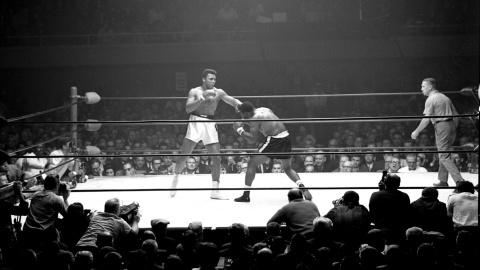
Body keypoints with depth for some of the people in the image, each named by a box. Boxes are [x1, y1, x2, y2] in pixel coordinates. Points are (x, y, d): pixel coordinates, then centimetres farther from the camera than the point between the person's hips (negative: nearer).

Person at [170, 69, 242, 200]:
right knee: (184, 155, -5)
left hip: (210, 124, 2)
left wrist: (240, 104, -20)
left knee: (216, 158, -5)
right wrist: (201, 99, -21)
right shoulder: (195, 92, 3)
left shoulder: (218, 92, 8)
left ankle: (215, 191, 0)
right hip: (196, 122, -2)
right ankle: (175, 178, 19)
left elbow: (233, 101, 3)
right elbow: (188, 108, -9)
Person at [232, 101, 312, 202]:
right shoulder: (265, 110, 17)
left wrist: (239, 129, 4)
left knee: (252, 163, 4)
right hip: (286, 137, 8)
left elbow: (253, 139, -7)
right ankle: (303, 188, 1)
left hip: (274, 140, -8)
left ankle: (246, 195, 2)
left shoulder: (255, 118, -7)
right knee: (287, 168, 25)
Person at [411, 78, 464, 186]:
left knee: (444, 156, -7)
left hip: (441, 126, -8)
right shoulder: (445, 98, 18)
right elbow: (455, 115, 18)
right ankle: (443, 180, 23)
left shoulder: (431, 99, -7)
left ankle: (459, 181, -18)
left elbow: (426, 119, -13)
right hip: (452, 125, 8)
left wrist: (416, 132, -5)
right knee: (444, 153, 18)